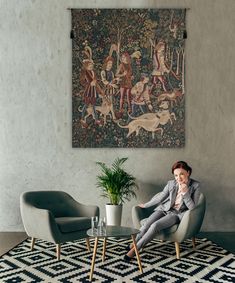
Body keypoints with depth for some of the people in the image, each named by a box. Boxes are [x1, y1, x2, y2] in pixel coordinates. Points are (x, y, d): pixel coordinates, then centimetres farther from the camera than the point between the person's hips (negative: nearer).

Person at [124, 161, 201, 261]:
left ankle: (135, 249, -21)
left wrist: (185, 192, -23)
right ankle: (132, 244, -14)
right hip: (164, 209, 3)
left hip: (177, 214, -3)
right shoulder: (171, 183, -1)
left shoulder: (195, 186, -9)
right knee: (147, 224, -26)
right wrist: (145, 205, 22)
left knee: (155, 225, -29)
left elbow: (192, 208, -10)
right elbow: (160, 197, 14)